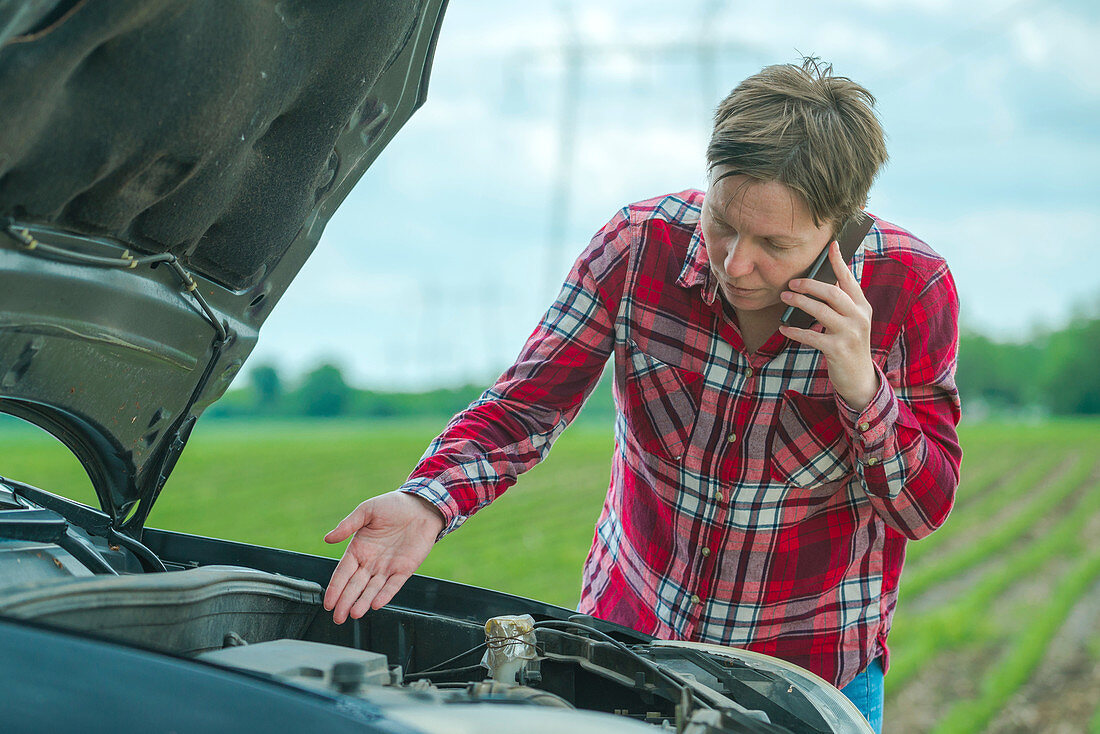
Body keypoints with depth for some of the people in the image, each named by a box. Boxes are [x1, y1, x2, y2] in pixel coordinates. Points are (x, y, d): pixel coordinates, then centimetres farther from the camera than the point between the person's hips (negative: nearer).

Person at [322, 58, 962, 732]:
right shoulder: (639, 245, -18)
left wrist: (862, 388, -31)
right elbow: (521, 407, -12)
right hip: (627, 626, 1)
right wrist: (426, 504, -30)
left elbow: (924, 508, -13)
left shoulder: (911, 288, -19)